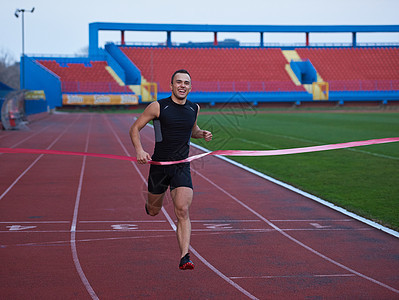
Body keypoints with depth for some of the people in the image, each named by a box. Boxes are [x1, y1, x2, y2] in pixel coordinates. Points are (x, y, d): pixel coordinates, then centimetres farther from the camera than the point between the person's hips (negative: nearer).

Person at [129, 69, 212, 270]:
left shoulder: (194, 109, 6)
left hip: (182, 167, 1)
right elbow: (135, 128, -1)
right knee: (153, 211, 14)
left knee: (183, 211, -16)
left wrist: (202, 134, 3)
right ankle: (150, 203, 53)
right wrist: (139, 150, -18)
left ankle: (185, 257, -18)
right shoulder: (158, 107, -7)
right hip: (159, 165, -1)